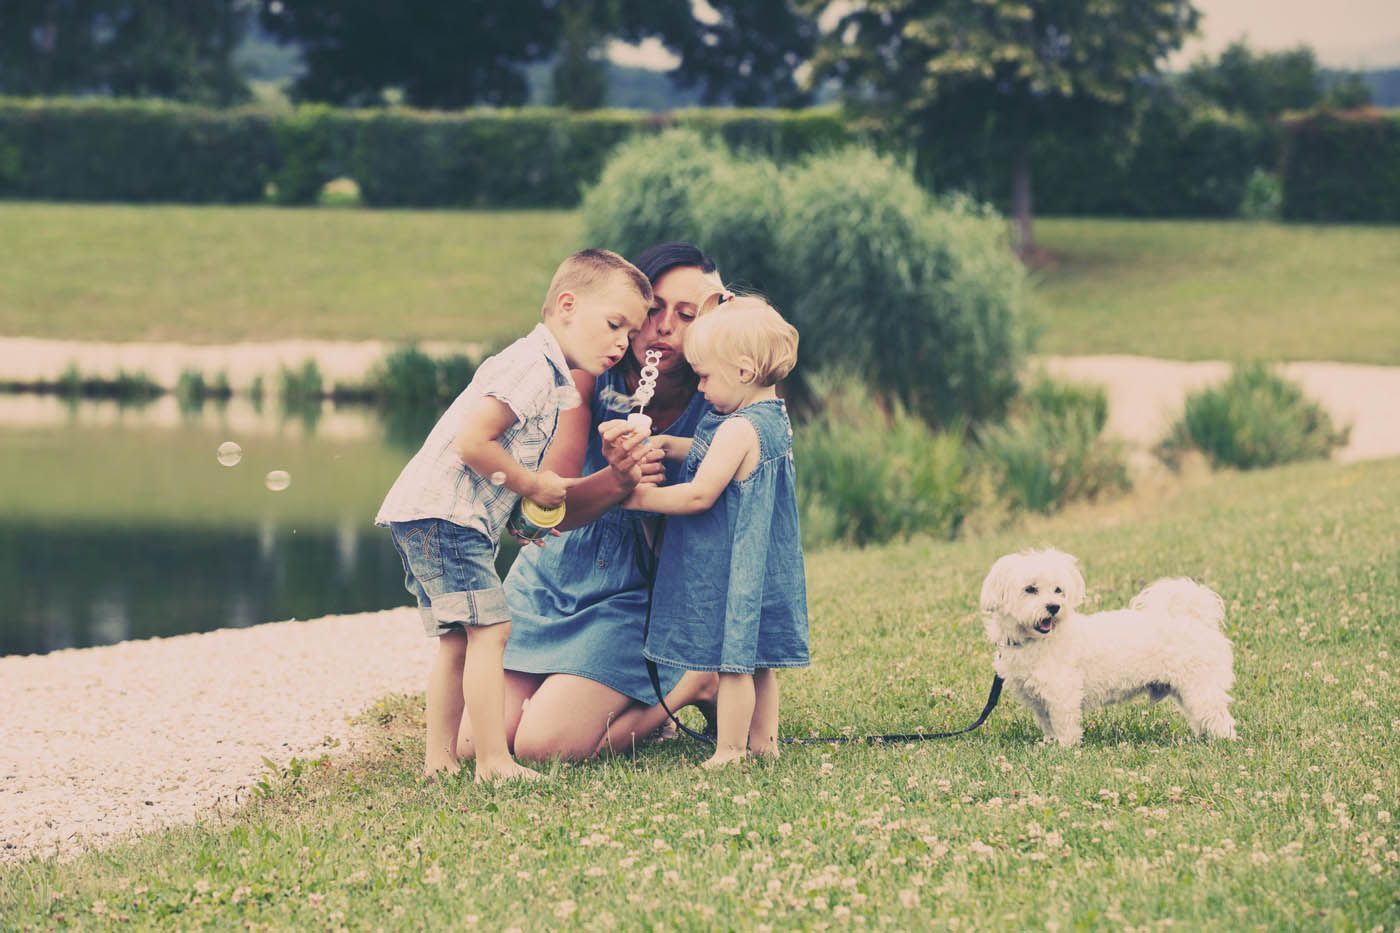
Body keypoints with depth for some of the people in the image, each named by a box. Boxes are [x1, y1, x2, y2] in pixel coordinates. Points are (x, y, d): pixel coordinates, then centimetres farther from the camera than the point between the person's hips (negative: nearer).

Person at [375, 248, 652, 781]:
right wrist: (534, 485, -12)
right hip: (441, 513, -11)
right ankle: (493, 763, -12)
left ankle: (440, 758, 20)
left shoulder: (557, 380, 18)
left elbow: (554, 484, 17)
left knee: (457, 640, 15)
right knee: (489, 630, -11)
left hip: (425, 518, 11)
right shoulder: (530, 367, -15)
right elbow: (472, 441, -23)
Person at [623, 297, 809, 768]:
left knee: (732, 661, -4)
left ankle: (729, 752, 0)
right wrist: (669, 445, 10)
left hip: (729, 567, -10)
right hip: (763, 565, 10)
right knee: (756, 660, 16)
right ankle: (763, 742, 22)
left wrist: (642, 497, -13)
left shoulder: (738, 429, -21)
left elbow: (701, 494, -23)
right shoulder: (774, 419, 9)